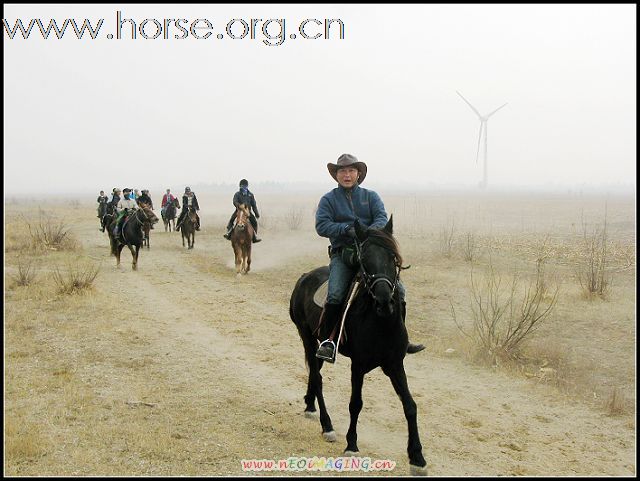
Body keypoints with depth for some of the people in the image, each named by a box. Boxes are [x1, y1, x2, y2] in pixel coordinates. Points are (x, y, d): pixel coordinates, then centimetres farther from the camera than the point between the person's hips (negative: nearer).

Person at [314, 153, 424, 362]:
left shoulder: (371, 196, 14)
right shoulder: (329, 200, 9)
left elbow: (382, 219, -1)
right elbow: (321, 226, -5)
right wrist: (347, 229, -20)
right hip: (342, 253, -2)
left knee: (398, 290, -10)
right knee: (335, 295, -25)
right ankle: (327, 341, -14)